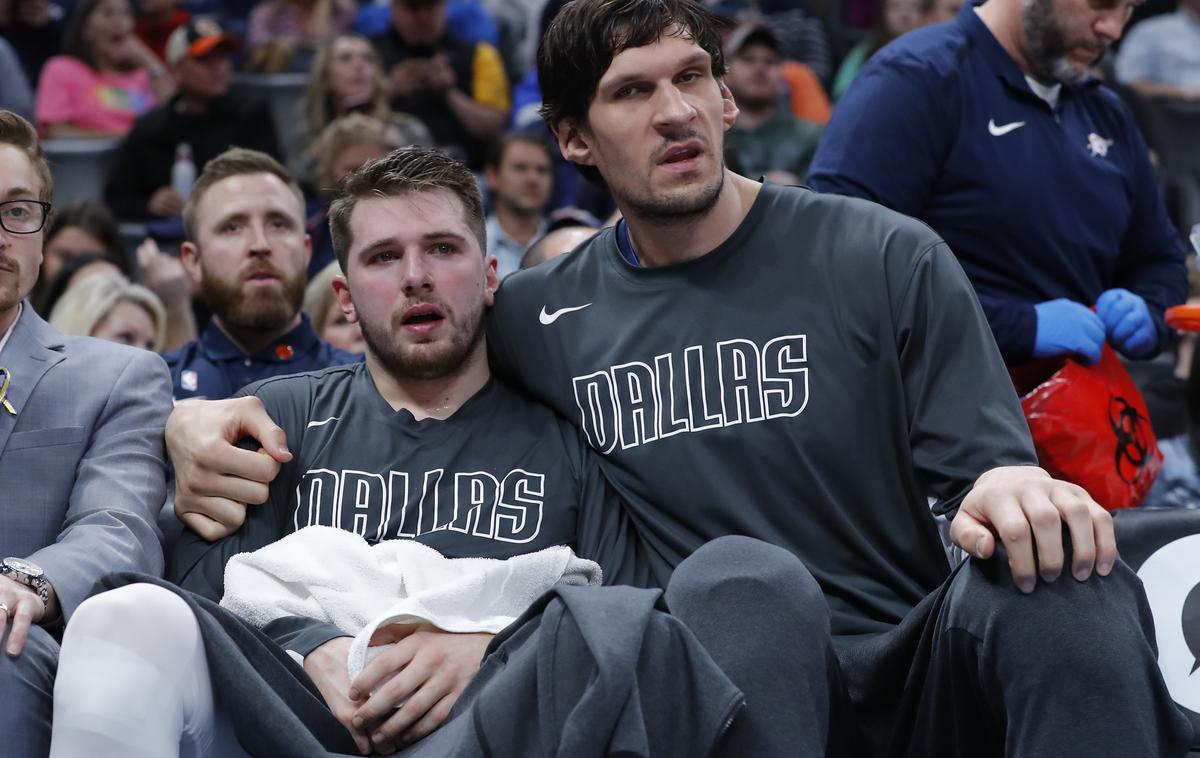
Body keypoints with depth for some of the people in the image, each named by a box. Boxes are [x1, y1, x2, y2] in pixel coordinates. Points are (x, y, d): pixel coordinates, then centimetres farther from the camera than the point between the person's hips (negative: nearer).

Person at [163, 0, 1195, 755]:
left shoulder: (887, 261, 6)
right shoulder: (543, 321, 12)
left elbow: (991, 473, 2)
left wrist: (1014, 492, -24)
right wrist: (203, 415, 6)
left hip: (917, 670, 1)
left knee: (1058, 578, -34)